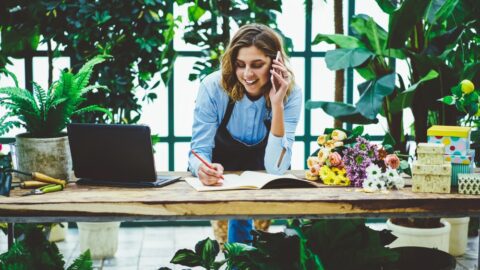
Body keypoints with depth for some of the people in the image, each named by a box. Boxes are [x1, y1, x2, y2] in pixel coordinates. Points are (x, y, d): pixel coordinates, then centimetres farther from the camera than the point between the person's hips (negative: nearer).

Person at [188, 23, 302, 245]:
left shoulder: (290, 94, -18)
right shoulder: (213, 87, -20)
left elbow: (276, 167, -24)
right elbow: (199, 151, -17)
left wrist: (277, 105, -33)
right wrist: (202, 169, -42)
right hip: (218, 182, 0)